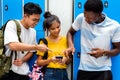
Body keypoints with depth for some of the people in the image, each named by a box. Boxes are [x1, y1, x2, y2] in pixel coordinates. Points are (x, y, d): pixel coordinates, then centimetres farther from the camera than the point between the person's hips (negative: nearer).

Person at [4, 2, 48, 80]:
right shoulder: (12, 24, -10)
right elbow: (13, 45, -24)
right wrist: (37, 47, -22)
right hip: (9, 69, -5)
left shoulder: (33, 32, 6)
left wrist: (22, 60, -7)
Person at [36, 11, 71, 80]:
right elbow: (39, 62, -2)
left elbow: (69, 59, 13)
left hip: (64, 73, 4)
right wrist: (50, 60, -18)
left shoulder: (65, 40, 6)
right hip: (50, 74, -3)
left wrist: (66, 59, -8)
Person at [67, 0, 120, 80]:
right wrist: (71, 46, -8)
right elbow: (70, 32, 11)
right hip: (84, 70, 2)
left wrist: (104, 52, -16)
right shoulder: (81, 18, -6)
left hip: (103, 71, -1)